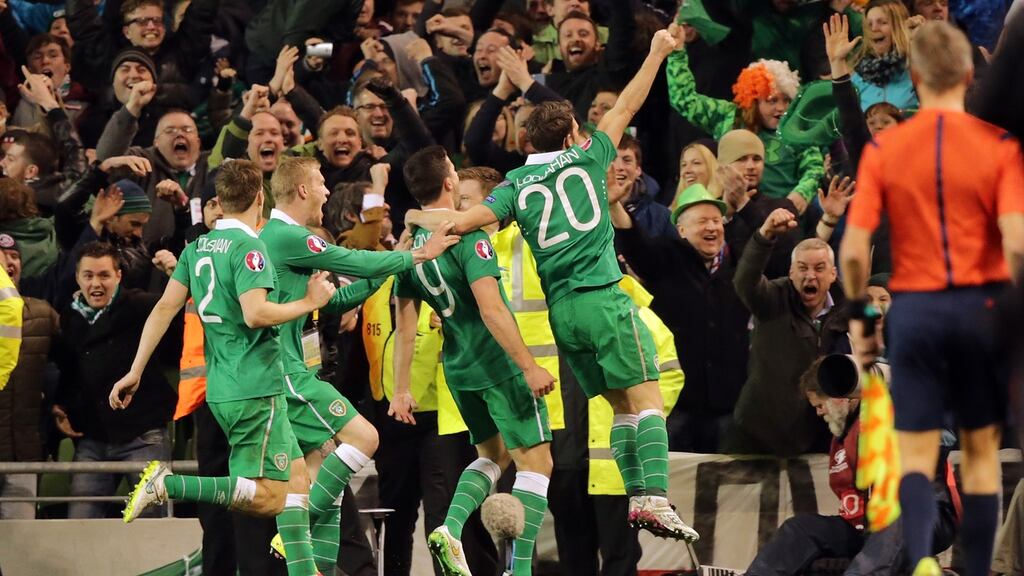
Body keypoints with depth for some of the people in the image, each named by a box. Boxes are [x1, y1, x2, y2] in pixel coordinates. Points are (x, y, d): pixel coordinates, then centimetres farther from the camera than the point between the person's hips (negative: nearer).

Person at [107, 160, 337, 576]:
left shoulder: (197, 247, 11)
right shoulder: (247, 247, -12)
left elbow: (165, 308, 9)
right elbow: (255, 314, -24)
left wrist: (135, 371, 11)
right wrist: (309, 303, -10)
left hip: (223, 390, 9)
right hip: (256, 390, -9)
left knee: (296, 477, 14)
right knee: (268, 499, -9)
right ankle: (169, 484, -18)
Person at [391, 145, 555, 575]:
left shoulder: (411, 246, 4)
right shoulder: (467, 236, -16)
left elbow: (404, 325, 7)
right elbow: (491, 308, -24)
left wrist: (401, 390, 12)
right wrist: (529, 367, -22)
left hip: (458, 369, 7)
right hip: (499, 363, -7)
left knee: (493, 456, 23)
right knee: (535, 461, 0)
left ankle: (450, 528, 0)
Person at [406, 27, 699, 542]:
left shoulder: (517, 186, 9)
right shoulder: (585, 160, 4)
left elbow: (464, 221, -1)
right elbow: (625, 108, 12)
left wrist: (421, 217, 17)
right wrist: (657, 54, 21)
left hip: (561, 310, 4)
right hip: (603, 300, -4)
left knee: (622, 406, 13)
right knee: (648, 399, -8)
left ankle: (636, 498, 4)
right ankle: (656, 499, -22)